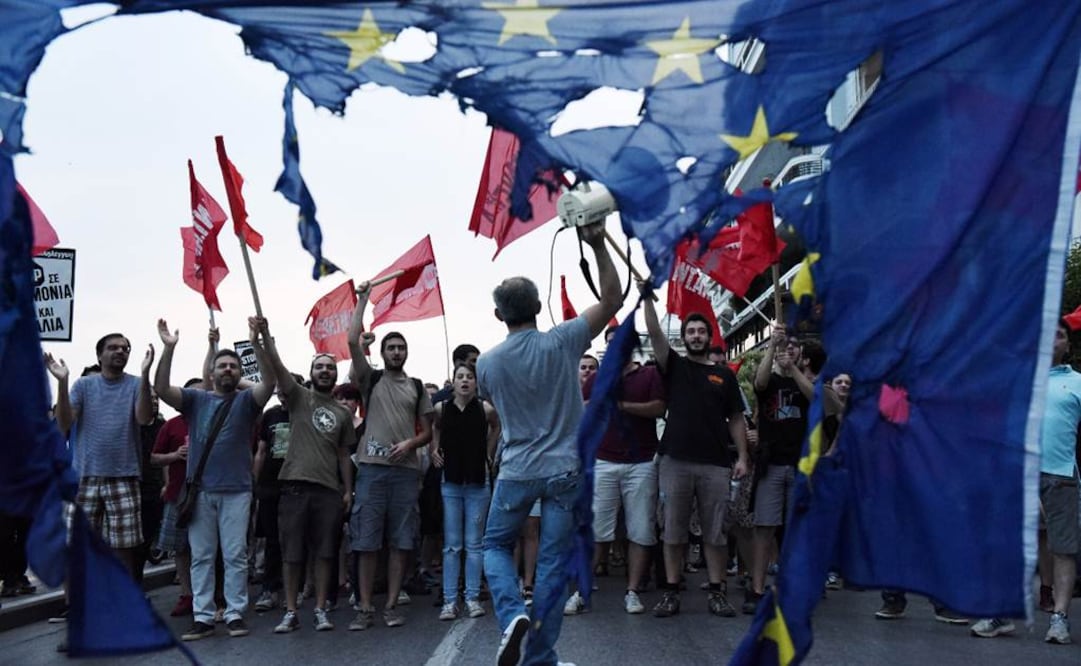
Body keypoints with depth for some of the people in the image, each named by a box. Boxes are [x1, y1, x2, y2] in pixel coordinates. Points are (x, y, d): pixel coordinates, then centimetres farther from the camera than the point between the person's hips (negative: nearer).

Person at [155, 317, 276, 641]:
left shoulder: (246, 400, 3)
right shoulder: (196, 399, 8)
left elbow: (269, 381, -15)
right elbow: (161, 388, -5)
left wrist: (257, 343, -30)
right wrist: (169, 348, -18)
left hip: (236, 491, -2)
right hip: (200, 490, 2)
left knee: (235, 556, 2)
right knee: (201, 556, 6)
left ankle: (236, 614, 8)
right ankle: (203, 617, 11)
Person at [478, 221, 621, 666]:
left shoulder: (487, 364, -4)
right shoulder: (560, 343, -10)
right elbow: (612, 299, -6)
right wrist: (598, 246, -10)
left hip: (517, 471, 1)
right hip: (564, 471, -1)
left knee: (496, 545, 19)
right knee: (552, 563, 5)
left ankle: (512, 613, -7)